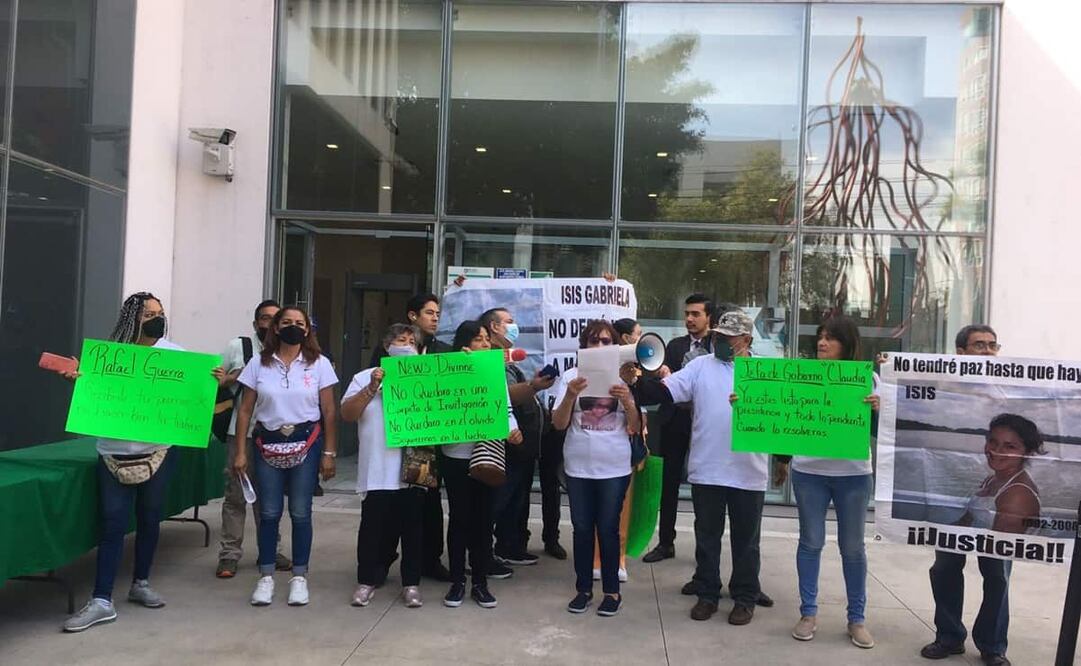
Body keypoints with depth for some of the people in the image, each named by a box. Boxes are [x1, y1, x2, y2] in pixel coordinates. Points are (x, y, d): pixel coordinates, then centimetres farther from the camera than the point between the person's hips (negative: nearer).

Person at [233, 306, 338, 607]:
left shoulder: (319, 364, 1)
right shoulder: (259, 363, 3)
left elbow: (329, 412, 2)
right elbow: (245, 410, 5)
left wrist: (329, 453, -2)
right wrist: (240, 452, 0)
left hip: (306, 444, -1)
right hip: (267, 444, 1)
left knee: (300, 513, 3)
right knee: (269, 513, 4)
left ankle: (299, 577, 15)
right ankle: (266, 576, 17)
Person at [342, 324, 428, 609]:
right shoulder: (365, 378, 7)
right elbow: (347, 414, -3)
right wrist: (372, 388, -14)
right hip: (377, 471, -1)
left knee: (413, 528, 6)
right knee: (374, 527, 5)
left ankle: (411, 582, 17)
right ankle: (368, 580, 19)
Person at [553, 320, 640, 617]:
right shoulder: (571, 376, -1)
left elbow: (636, 428, -1)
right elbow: (559, 424, -5)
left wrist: (627, 401, -20)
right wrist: (570, 395, -22)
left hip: (614, 467, -1)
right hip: (578, 466, 1)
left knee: (608, 528, 4)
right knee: (582, 528, 8)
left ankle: (612, 591, 17)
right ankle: (583, 589, 22)